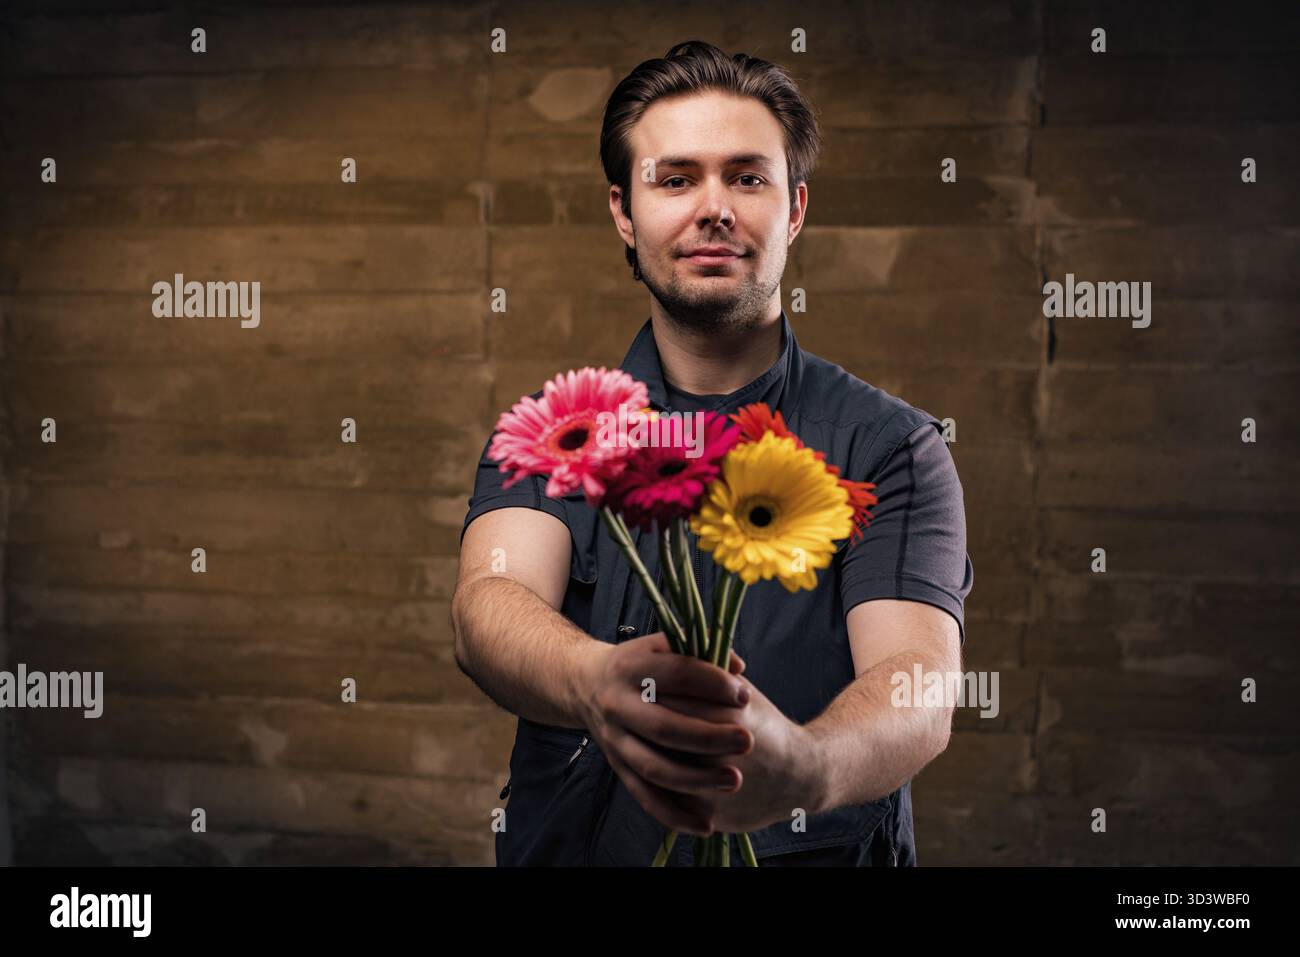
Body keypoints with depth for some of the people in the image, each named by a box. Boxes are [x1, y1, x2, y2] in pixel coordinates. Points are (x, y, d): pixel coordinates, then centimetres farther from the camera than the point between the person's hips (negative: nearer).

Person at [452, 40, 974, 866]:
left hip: (818, 855, -2)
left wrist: (802, 765, -35)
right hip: (568, 847, 2)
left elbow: (920, 686, -13)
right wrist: (595, 682, -33)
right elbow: (490, 604, -12)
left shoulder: (886, 445, 1)